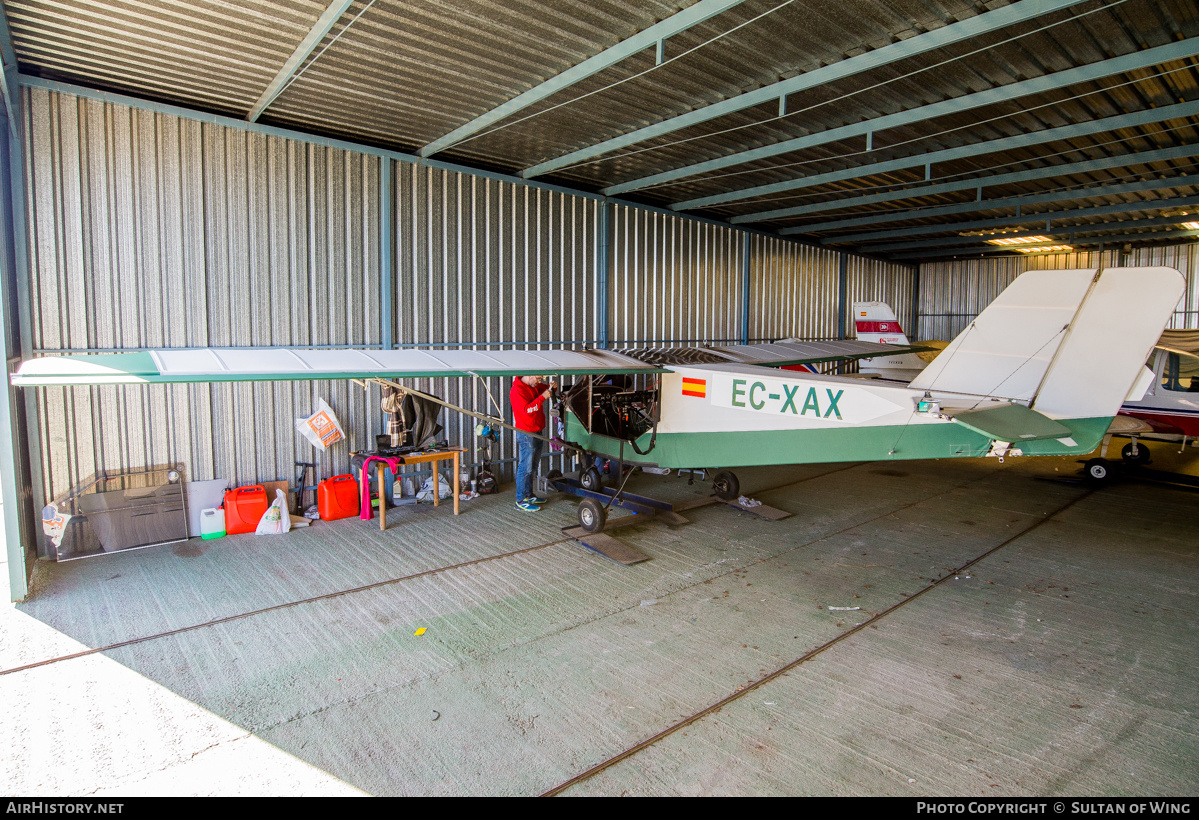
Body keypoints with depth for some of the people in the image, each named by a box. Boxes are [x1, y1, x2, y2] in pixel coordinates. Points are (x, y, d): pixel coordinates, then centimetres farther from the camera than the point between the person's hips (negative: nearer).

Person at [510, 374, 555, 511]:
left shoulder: (534, 386, 10)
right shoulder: (517, 390, -17)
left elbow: (544, 389, 27)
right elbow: (526, 410, -26)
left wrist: (552, 387, 5)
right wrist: (542, 397, -24)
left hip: (537, 432, 10)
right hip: (526, 434, -10)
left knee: (532, 467, 16)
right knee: (525, 468, -6)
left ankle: (529, 495, 27)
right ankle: (521, 500, 1)